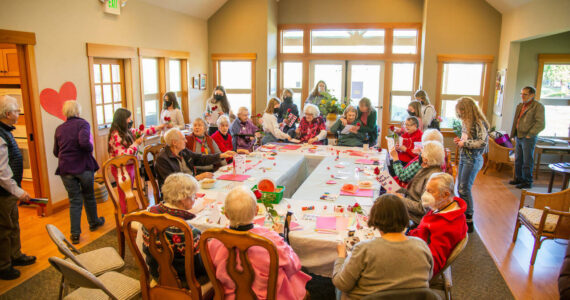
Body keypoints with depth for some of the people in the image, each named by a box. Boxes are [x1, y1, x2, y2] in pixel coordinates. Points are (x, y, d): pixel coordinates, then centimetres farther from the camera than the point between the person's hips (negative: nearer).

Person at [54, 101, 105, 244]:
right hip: (84, 167, -3)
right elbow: (84, 142, -25)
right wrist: (90, 149, -6)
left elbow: (56, 152, 13)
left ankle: (75, 234, 7)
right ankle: (94, 222, 35)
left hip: (66, 169, 3)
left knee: (74, 201, 7)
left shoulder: (59, 128, 7)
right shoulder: (82, 123, -7)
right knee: (89, 196, 16)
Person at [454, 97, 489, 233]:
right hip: (463, 158, 9)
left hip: (473, 159, -9)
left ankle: (469, 220, 5)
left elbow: (482, 142, -25)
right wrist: (460, 141, 4)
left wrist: (464, 143, -18)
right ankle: (463, 213, 25)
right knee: (460, 188, 12)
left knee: (464, 189, -5)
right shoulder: (466, 123, 10)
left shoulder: (479, 123, -16)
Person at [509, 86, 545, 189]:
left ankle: (527, 182, 9)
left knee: (527, 162, -1)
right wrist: (513, 134, 14)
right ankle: (519, 178, 28)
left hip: (528, 138, -8)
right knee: (518, 160, 15)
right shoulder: (520, 106, 14)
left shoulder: (538, 106, -9)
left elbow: (540, 124, -15)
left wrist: (529, 135, -17)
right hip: (518, 137, 8)